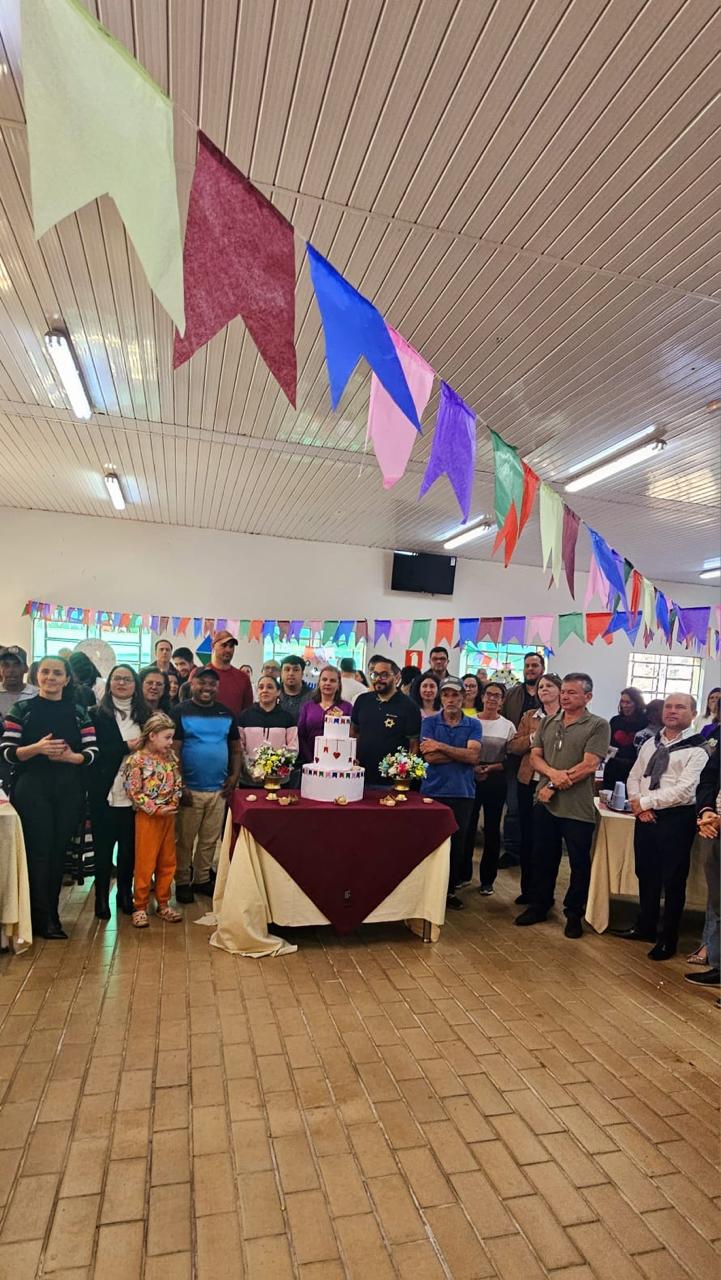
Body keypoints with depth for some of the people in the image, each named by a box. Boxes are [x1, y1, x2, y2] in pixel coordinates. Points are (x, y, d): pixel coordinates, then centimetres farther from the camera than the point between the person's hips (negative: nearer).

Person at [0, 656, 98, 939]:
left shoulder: (79, 712, 7)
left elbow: (92, 751, 3)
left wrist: (71, 756, -17)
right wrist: (37, 748, -21)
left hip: (69, 790, 2)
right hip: (32, 789, -2)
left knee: (59, 851, 8)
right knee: (39, 851, -2)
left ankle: (50, 912, 22)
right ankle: (43, 919, 10)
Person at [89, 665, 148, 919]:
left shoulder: (143, 715, 9)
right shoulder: (97, 715, -1)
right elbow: (93, 751, -10)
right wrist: (126, 747, -14)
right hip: (106, 792, -2)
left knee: (129, 846, 9)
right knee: (104, 845, 7)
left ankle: (125, 893, 26)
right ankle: (102, 896, 22)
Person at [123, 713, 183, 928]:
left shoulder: (170, 757, 5)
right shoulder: (137, 759, -13)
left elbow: (177, 783, 9)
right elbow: (134, 792, -15)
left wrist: (174, 803, -7)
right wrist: (156, 809, -18)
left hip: (169, 815, 6)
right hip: (147, 817, -6)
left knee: (167, 862, 12)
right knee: (145, 863, 2)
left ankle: (163, 903, 25)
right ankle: (140, 907, 17)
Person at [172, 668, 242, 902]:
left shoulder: (226, 714, 8)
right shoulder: (180, 712, -5)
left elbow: (236, 748, 13)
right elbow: (173, 751, -8)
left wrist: (234, 776, 1)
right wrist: (180, 785, -12)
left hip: (219, 790, 4)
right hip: (190, 789, -4)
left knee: (210, 839, 12)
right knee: (184, 839, 8)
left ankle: (202, 879, 27)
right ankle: (182, 882, 23)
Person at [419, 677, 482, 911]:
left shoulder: (473, 725, 3)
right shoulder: (429, 722, 0)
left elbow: (474, 756, -13)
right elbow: (429, 756, -13)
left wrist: (441, 746, -15)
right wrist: (462, 753, -12)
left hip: (462, 793, 2)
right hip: (433, 791, -1)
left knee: (457, 843, 10)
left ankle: (450, 890, 26)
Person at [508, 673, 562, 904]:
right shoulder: (529, 717, 9)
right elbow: (513, 747, 5)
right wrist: (533, 737, -11)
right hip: (529, 783, 3)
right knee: (527, 837, 10)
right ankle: (527, 889, 24)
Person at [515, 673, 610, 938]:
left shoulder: (598, 726, -7)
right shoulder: (547, 722, 10)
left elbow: (589, 765, -15)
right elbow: (535, 756, 6)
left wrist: (555, 786, -13)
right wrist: (553, 773, -15)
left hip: (578, 808, -5)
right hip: (545, 804, 5)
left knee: (579, 863, 8)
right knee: (543, 858, 16)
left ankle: (574, 913, 26)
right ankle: (539, 905, 31)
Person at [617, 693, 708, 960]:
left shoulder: (697, 749, -10)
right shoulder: (650, 743, 11)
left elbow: (684, 790, -19)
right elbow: (634, 777, 12)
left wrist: (645, 802, -14)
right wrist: (637, 804, -6)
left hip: (676, 819, -6)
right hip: (645, 817, 6)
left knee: (673, 881, 6)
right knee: (646, 875, 17)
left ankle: (668, 940, 22)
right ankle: (645, 927, 36)